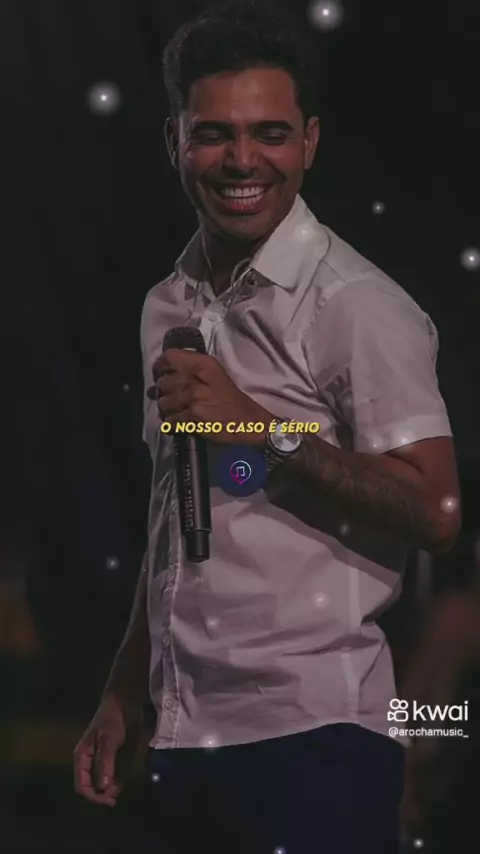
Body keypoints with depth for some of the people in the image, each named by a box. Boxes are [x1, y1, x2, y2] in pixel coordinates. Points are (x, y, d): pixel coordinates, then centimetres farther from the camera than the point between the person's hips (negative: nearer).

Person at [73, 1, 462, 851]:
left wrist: (262, 429, -18)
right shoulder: (168, 310, 13)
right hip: (185, 743, 7)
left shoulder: (358, 306, -9)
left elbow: (434, 512, -16)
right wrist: (122, 698, 18)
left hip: (313, 738, -7)